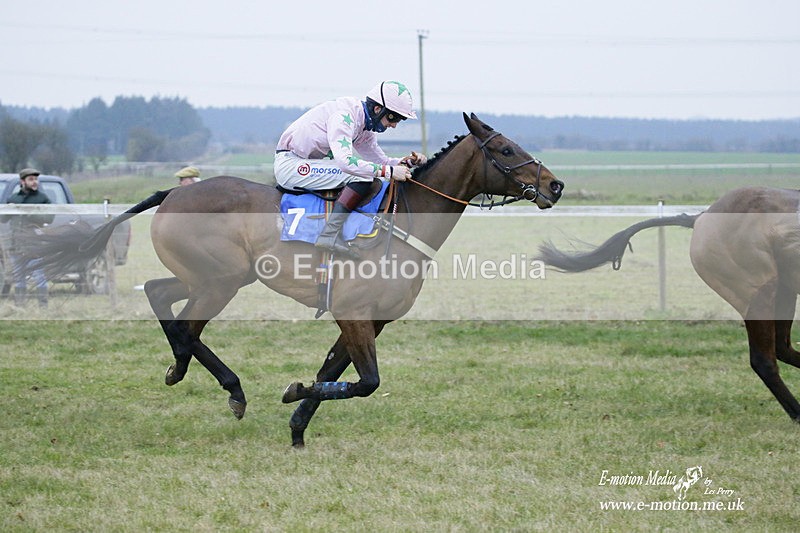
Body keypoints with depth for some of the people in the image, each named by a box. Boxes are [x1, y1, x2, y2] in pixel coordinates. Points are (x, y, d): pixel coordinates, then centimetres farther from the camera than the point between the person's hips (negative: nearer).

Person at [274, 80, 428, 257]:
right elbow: (345, 160, -33)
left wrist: (408, 161, 0)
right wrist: (388, 171, -32)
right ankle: (331, 234, -29)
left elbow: (381, 160, 20)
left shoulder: (365, 126, 10)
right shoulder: (344, 115, -21)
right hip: (289, 165, -11)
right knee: (362, 176, -22)